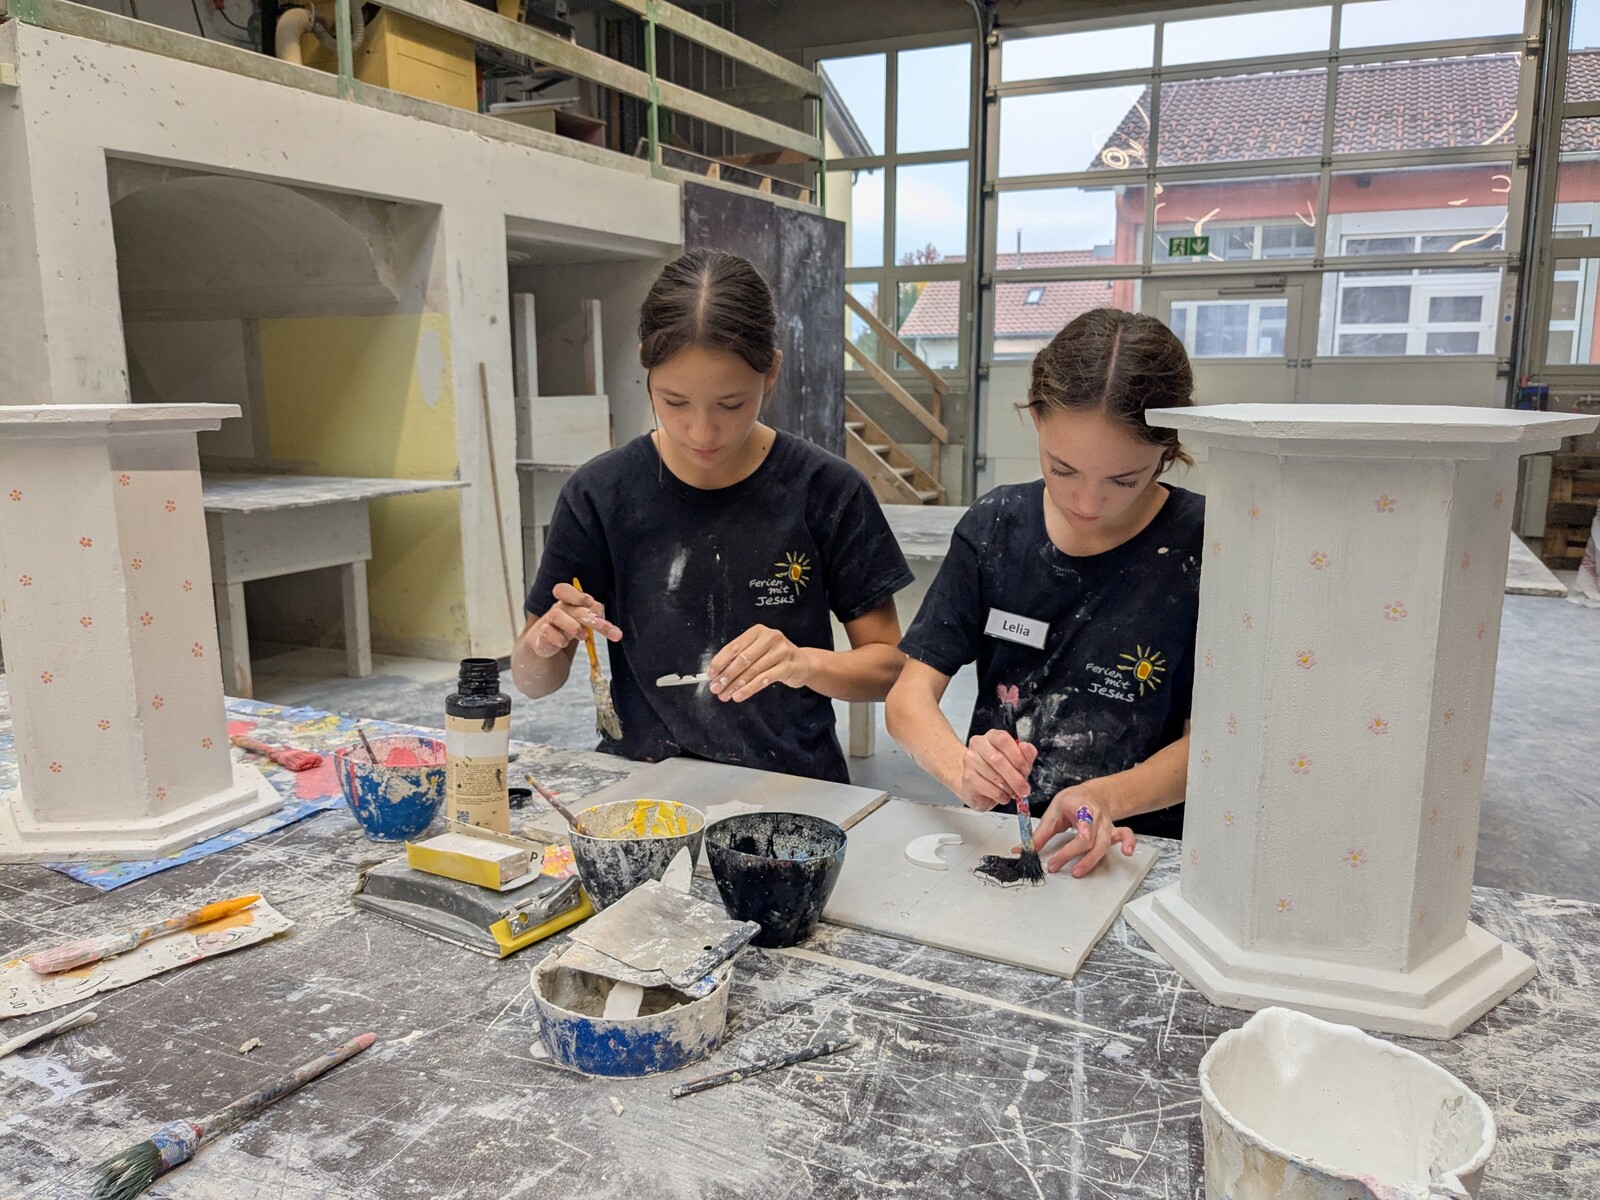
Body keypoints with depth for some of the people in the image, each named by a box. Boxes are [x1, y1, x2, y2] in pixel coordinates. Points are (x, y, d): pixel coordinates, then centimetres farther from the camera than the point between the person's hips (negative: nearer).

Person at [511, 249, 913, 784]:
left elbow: (890, 664, 0)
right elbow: (533, 680, 5)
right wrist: (544, 643, -18)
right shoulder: (599, 495, -2)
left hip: (791, 787, 1)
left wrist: (805, 663, -20)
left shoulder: (826, 491, -5)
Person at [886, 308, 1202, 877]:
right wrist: (963, 770, -24)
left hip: (1140, 847, -1)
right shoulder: (995, 527, 0)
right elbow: (910, 694, -4)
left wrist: (1106, 798, -22)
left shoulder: (1203, 547, -9)